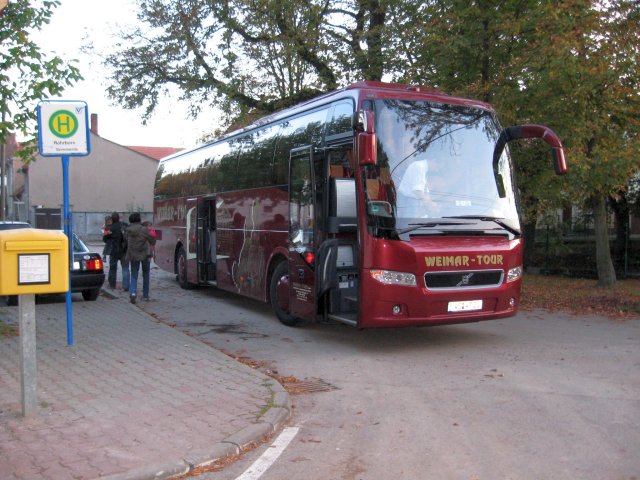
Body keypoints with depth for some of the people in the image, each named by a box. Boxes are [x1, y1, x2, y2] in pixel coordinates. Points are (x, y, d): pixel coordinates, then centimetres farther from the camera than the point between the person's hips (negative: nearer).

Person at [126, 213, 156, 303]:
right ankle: (145, 295, 18)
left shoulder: (128, 230, -2)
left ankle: (132, 292, -15)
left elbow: (127, 240, 10)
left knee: (134, 275, 9)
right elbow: (152, 240, -7)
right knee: (145, 274, 14)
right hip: (145, 254, -2)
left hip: (133, 255, 2)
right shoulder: (144, 229, -14)